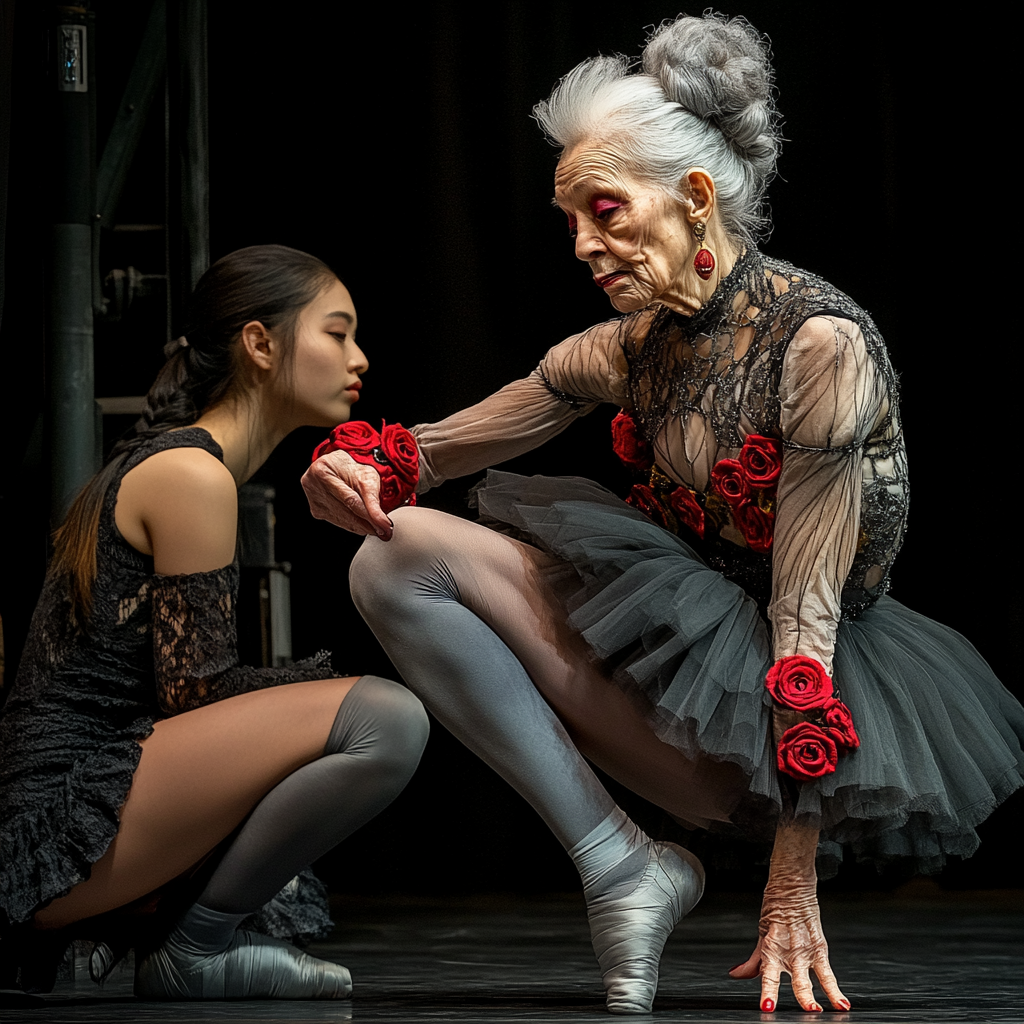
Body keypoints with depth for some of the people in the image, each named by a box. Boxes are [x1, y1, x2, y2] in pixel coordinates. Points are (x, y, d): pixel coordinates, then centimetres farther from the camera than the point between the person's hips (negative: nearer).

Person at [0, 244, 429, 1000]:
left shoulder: (166, 458, 20)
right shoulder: (192, 476, -10)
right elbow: (191, 690, -11)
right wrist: (332, 685, 0)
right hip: (63, 817, -10)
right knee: (386, 719, -22)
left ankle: (110, 928, 13)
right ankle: (191, 951, -7)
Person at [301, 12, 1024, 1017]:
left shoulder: (820, 344, -17)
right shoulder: (630, 349, 6)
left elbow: (806, 611, -20)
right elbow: (442, 447, 13)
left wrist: (794, 877, -22)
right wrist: (358, 472, -14)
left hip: (770, 694, -8)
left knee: (420, 561, -17)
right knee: (396, 555, -7)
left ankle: (623, 864, -12)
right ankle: (618, 868, -9)